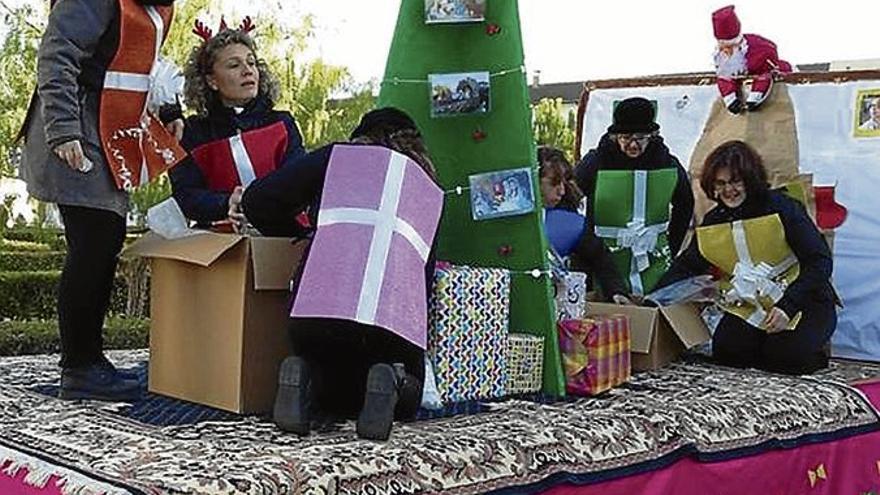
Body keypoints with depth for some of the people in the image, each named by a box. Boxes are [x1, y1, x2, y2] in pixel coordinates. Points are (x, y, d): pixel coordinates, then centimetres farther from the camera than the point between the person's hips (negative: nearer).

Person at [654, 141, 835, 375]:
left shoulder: (782, 208, -13)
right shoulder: (713, 221, 4)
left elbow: (820, 261, -16)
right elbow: (687, 265, 10)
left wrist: (787, 307, -27)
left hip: (803, 302, -4)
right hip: (750, 307, 4)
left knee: (785, 356, -25)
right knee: (727, 351, -19)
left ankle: (815, 355, 9)